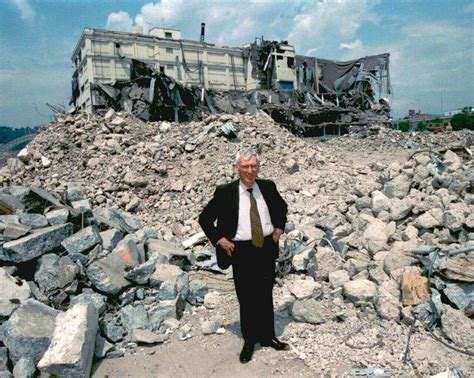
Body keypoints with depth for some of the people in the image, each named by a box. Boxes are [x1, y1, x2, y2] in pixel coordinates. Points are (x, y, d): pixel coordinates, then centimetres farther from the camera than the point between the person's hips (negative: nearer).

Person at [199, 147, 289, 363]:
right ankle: (249, 341, 29)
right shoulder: (225, 192, -12)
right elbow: (205, 218, -2)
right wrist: (220, 240, -8)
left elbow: (282, 208, 19)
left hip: (267, 248, 3)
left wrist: (279, 228, 7)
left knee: (266, 296, 17)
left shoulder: (268, 187, -2)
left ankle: (268, 337, 35)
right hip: (241, 252, -3)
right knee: (246, 298, 10)